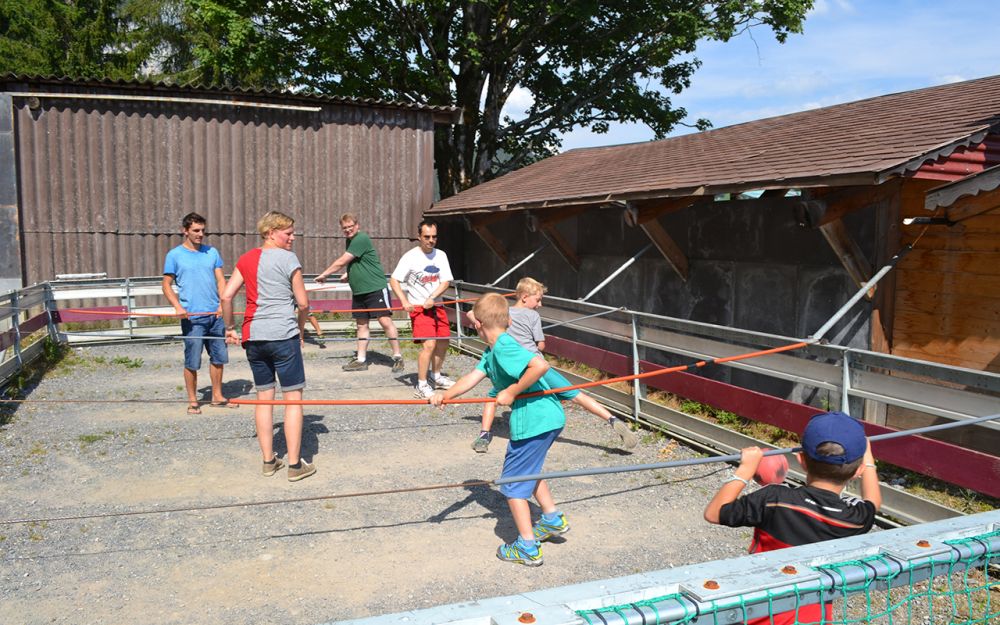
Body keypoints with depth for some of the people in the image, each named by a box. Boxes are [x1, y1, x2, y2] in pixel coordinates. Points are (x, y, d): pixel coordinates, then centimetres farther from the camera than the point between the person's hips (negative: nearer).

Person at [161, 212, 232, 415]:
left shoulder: (212, 252, 10)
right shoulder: (174, 255, 0)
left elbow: (221, 280, 8)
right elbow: (167, 285, 1)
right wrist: (178, 307, -13)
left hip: (215, 315, 4)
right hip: (192, 317, -4)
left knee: (219, 358, 10)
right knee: (192, 362, 1)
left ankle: (217, 396, 24)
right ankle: (193, 400, 14)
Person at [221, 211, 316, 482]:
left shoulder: (247, 259, 11)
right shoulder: (287, 258, -5)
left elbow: (226, 296, 7)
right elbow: (303, 303, -6)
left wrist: (230, 328, 17)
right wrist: (300, 330, 10)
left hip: (253, 337, 6)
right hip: (283, 335, -6)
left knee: (264, 395, 14)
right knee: (293, 397, 1)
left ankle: (268, 460, 19)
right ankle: (295, 465, 4)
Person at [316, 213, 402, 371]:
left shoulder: (361, 239, -15)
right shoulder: (350, 241, 14)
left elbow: (341, 262, -15)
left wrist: (324, 274, -5)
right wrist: (348, 274, 11)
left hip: (375, 288, -9)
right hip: (358, 291, 9)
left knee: (385, 321, -11)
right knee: (362, 324, 11)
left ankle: (397, 357, -4)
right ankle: (361, 360, 17)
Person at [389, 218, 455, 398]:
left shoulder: (441, 255, 3)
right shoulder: (410, 257, -11)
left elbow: (446, 281, 0)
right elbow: (394, 280, -11)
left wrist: (432, 298, -16)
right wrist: (404, 302, -23)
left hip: (436, 305, 6)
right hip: (418, 308, -6)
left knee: (443, 342, 15)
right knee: (429, 344, -18)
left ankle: (436, 376, 38)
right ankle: (421, 386, -9)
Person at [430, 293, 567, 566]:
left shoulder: (504, 347, -18)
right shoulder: (493, 351, 12)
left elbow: (540, 365, -32)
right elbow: (473, 377, 3)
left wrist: (512, 392, -22)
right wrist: (445, 395, -11)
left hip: (533, 421, -10)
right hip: (549, 417, 10)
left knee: (513, 483, 5)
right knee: (528, 470, 31)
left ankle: (528, 548, 14)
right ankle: (553, 519, 41)